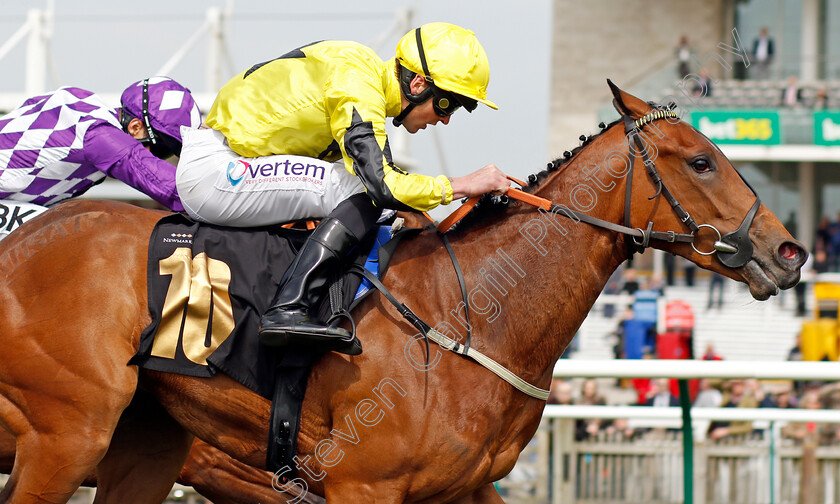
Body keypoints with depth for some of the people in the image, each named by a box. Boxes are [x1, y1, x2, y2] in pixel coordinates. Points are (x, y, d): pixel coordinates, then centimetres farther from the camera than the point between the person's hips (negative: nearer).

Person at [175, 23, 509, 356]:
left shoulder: (368, 74, 11)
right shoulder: (356, 90, -20)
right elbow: (382, 185, -28)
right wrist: (461, 186, -18)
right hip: (210, 170, -10)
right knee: (362, 193, -20)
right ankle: (288, 310, -28)